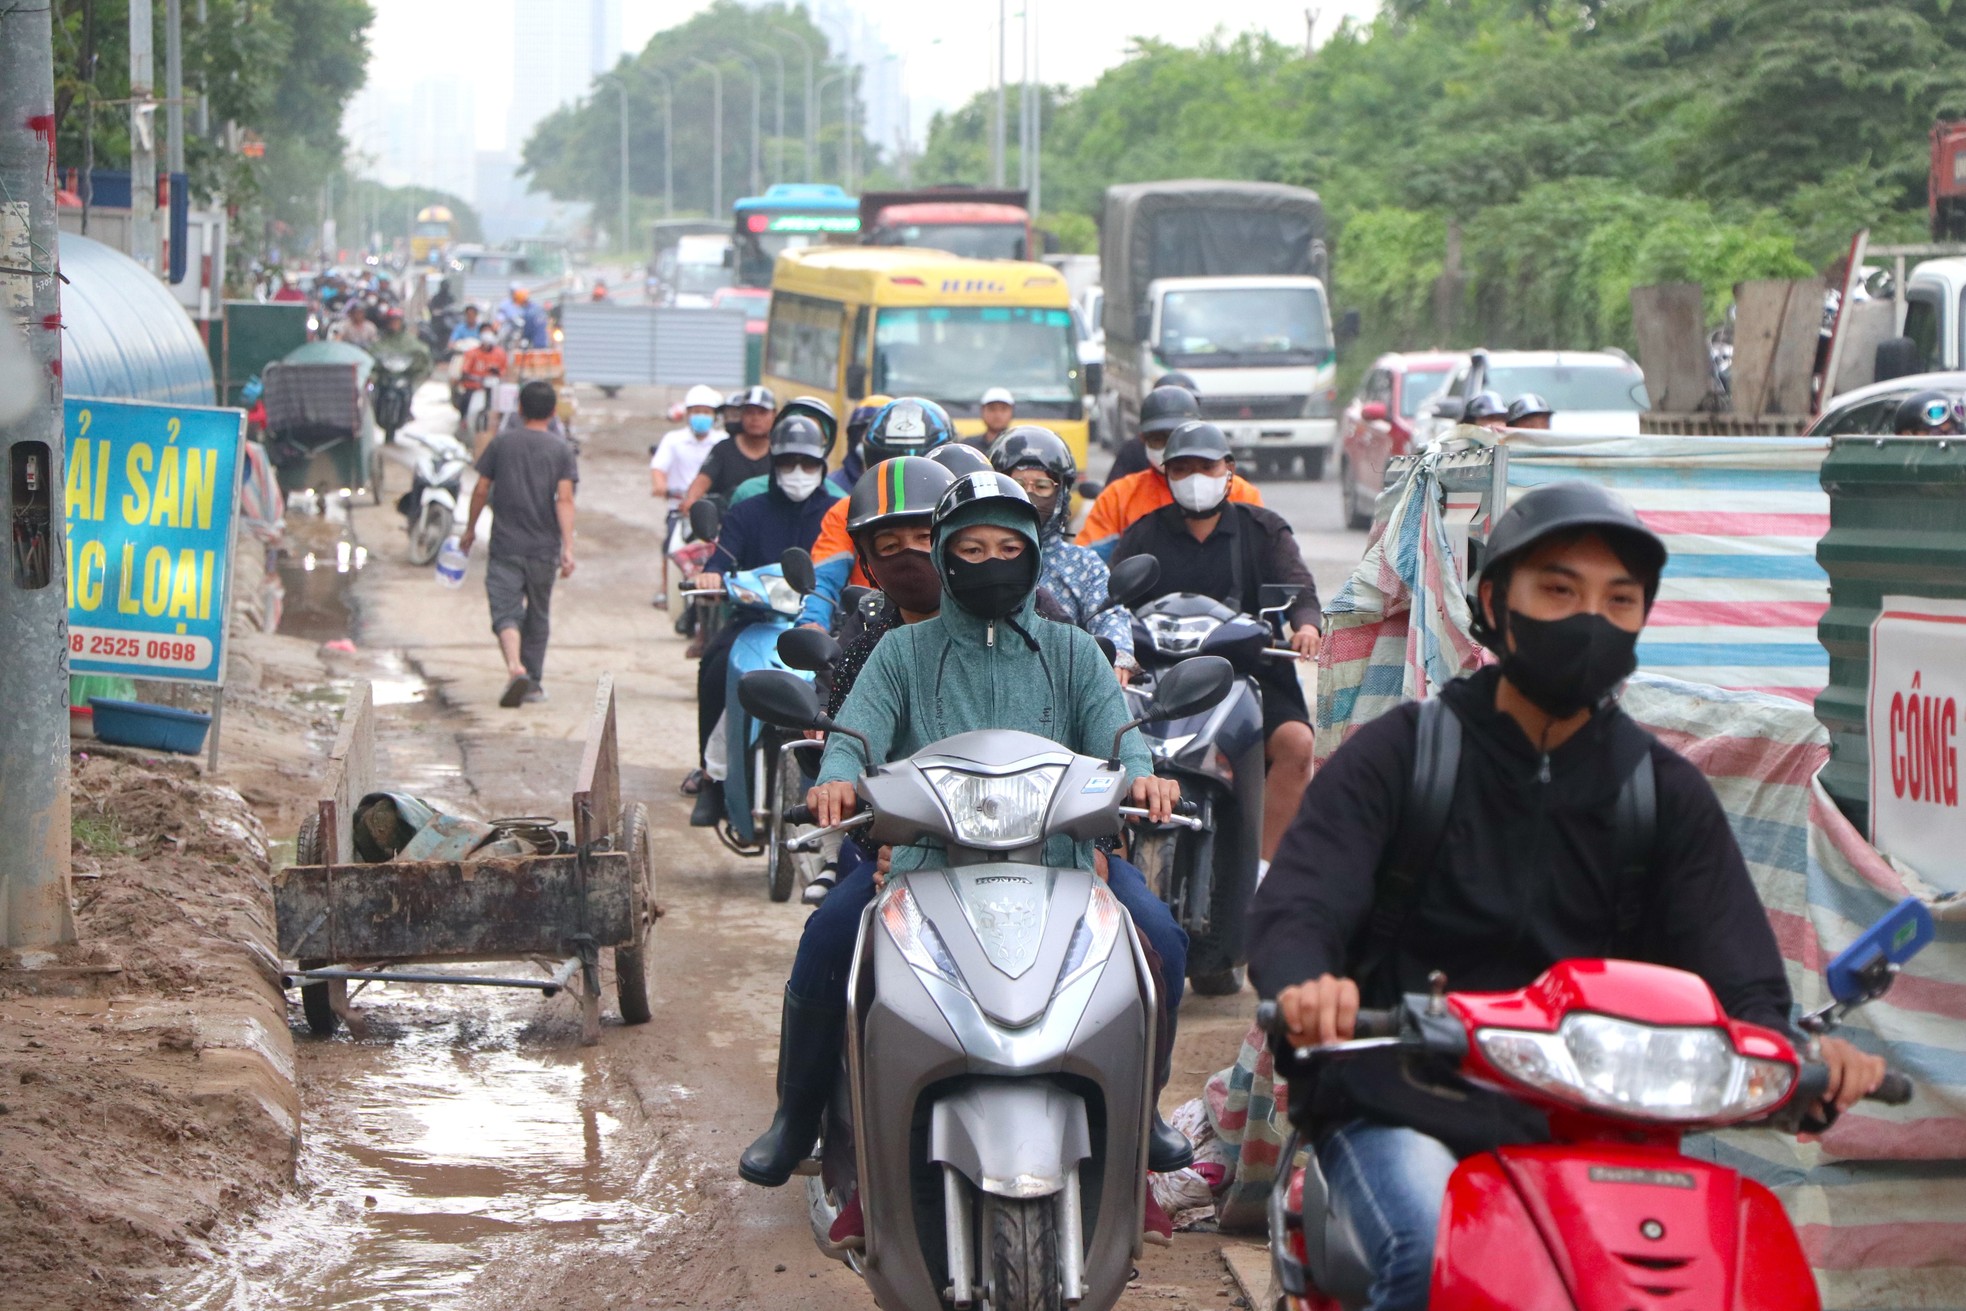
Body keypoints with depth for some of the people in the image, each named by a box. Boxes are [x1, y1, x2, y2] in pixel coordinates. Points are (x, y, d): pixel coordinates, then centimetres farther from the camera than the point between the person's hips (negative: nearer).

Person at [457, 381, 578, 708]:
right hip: (544, 547, 1)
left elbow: (481, 490, 4)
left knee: (505, 611, -7)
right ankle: (534, 682, 21)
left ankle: (515, 667, -32)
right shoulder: (561, 449, 0)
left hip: (505, 546, -1)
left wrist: (470, 528, 18)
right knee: (537, 614, 15)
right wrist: (568, 547, -12)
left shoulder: (502, 443, 2)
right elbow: (564, 500, -9)